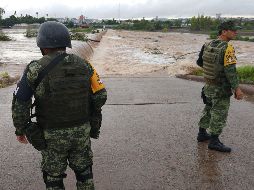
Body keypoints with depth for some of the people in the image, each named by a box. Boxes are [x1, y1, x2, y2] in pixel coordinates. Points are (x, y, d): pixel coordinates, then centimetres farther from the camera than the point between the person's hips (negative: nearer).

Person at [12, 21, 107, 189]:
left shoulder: (36, 69, -14)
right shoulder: (84, 65, -4)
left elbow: (20, 104, -12)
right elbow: (100, 96, -2)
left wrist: (20, 130, 3)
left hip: (53, 135, -3)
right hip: (82, 131, 3)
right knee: (84, 171, 22)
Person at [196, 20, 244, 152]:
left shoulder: (208, 45, 3)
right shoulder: (227, 48, -20)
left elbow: (199, 62, 13)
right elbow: (230, 70, -25)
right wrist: (237, 89, -21)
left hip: (208, 85, 8)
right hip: (221, 88, -8)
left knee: (208, 109, 20)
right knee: (220, 113, 2)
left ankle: (202, 134, 30)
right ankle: (214, 141, 9)